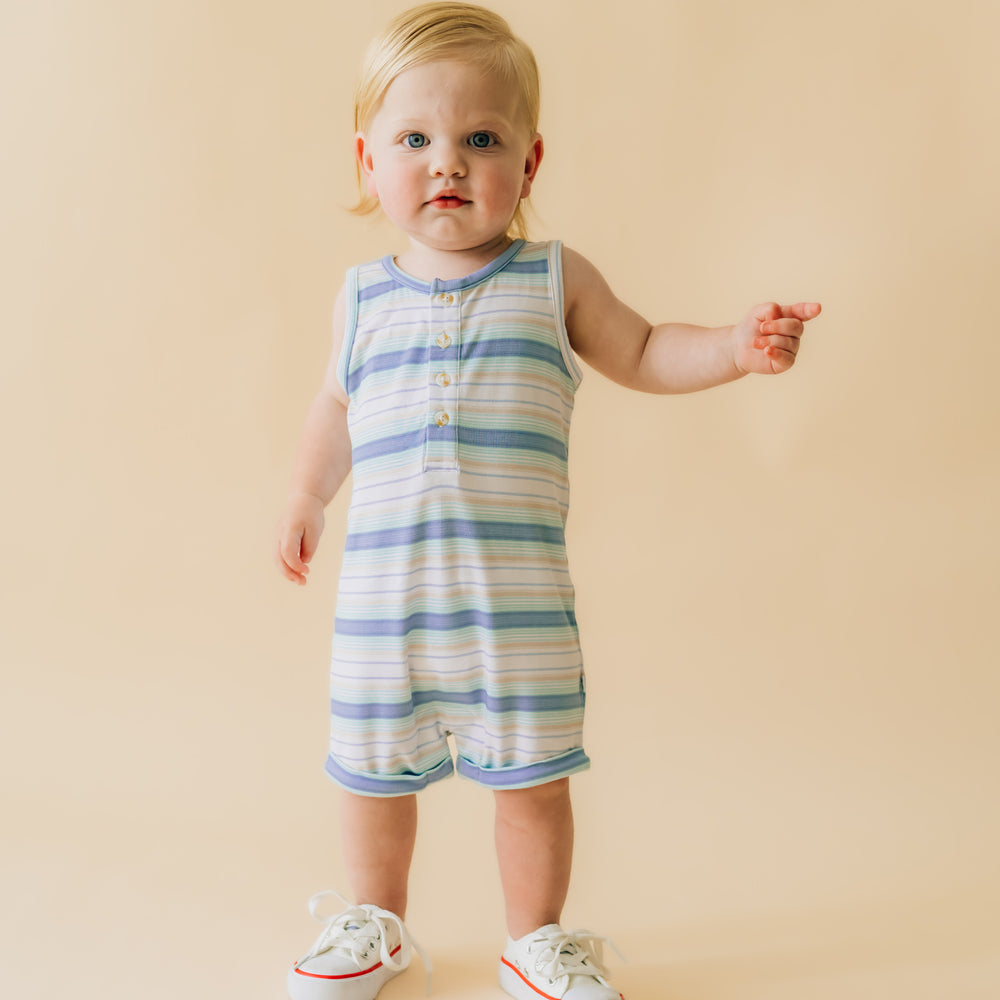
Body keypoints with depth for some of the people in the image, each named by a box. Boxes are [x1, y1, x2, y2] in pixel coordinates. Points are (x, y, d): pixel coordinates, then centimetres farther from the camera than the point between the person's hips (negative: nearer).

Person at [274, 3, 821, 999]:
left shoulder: (554, 279, 1)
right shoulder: (362, 296, 6)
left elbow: (640, 355, 10)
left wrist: (738, 345, -4)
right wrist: (306, 495, 17)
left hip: (520, 597, -1)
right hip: (382, 590, 2)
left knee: (532, 775, 10)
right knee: (371, 768, 14)